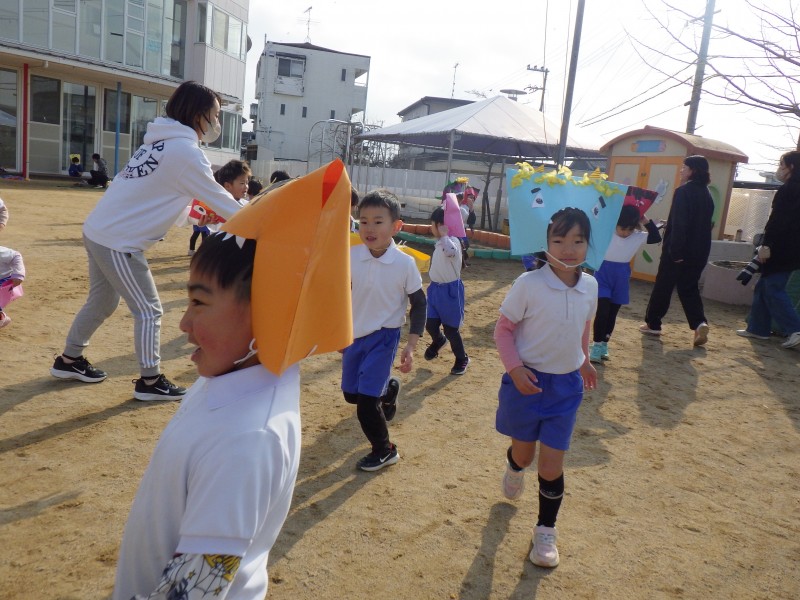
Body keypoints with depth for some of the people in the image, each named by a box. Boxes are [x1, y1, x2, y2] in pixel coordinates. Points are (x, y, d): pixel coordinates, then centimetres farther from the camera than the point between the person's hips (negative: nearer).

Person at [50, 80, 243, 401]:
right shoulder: (186, 152, -17)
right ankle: (150, 381, 13)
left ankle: (69, 360, 39)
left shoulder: (162, 141, 11)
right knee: (149, 311, 2)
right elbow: (220, 199, -12)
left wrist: (203, 213, 14)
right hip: (118, 241, -10)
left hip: (98, 230, 10)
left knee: (101, 302, 23)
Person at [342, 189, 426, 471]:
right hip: (354, 334, 4)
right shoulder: (351, 256, -9)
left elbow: (419, 303, -5)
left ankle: (385, 451, 18)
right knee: (351, 394, 16)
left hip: (384, 336, -4)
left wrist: (411, 345, -10)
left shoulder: (404, 263, -16)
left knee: (366, 399, -8)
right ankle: (389, 389, 49)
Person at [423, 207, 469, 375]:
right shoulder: (439, 242, 11)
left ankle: (462, 359, 23)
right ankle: (438, 341, 41)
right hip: (435, 288, 8)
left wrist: (444, 234, -30)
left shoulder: (453, 241, -18)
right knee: (430, 325, 7)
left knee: (450, 329, 2)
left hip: (450, 290, -7)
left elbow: (451, 251, -44)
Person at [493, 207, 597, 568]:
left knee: (552, 464, 4)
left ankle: (546, 531, 25)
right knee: (523, 454, 17)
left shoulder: (590, 286, -5)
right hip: (528, 381, -2)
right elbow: (503, 329, -11)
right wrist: (515, 368, -21)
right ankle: (514, 467, 55)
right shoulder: (529, 284, -20)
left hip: (567, 385, 3)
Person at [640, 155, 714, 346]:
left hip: (679, 249, -7)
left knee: (663, 286, 6)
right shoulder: (706, 194, 11)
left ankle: (652, 324, 15)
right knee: (689, 287, 13)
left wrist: (675, 250, -22)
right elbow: (706, 224, 18)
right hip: (699, 250, 7)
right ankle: (699, 323, -5)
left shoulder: (683, 191, -13)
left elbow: (678, 223, -20)